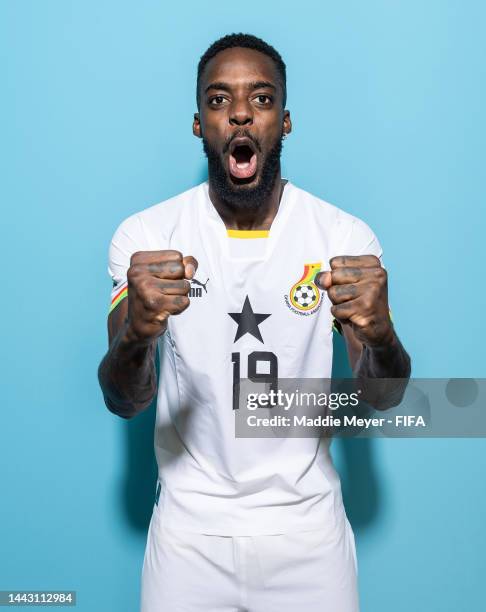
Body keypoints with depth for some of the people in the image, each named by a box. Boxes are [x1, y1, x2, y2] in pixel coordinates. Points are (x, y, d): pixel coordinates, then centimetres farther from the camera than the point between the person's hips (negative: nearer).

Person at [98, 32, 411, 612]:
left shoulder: (346, 236, -9)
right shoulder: (144, 235, -10)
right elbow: (123, 402, -15)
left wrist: (380, 336, -34)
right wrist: (136, 334, -38)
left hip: (307, 525, 1)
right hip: (190, 526, 0)